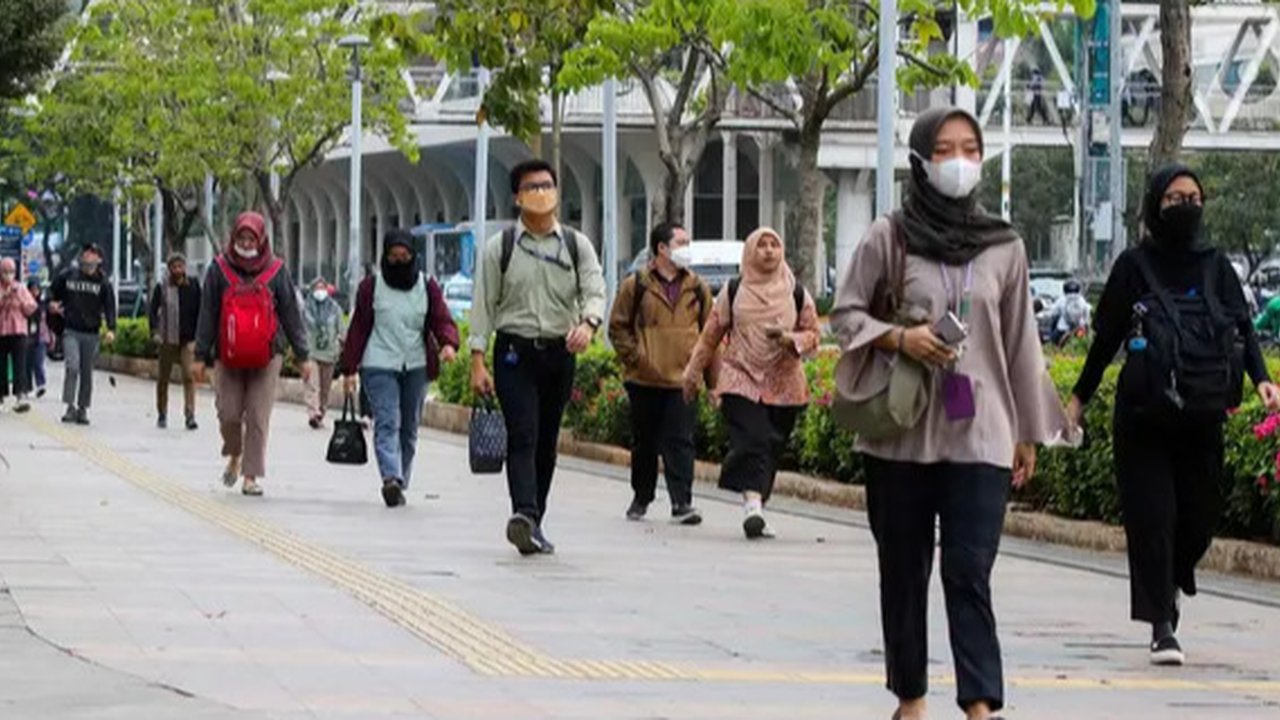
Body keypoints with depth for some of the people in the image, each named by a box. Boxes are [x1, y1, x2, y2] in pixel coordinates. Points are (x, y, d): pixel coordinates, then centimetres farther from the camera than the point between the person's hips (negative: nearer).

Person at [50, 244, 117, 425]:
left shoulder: (103, 282, 1)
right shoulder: (68, 277, 4)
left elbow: (110, 306, -6)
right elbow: (54, 292, 22)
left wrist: (111, 329, -18)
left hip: (91, 334, 1)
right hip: (71, 331, -1)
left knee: (87, 373, 6)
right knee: (72, 367, -16)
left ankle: (83, 409, 15)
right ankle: (70, 406, -13)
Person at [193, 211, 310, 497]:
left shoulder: (276, 271, 3)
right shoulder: (219, 269, 3)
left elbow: (290, 314, 6)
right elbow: (207, 314, 4)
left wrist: (302, 356, 3)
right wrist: (201, 356, -1)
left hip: (266, 356, -1)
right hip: (228, 355, 1)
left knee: (258, 417, -5)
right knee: (229, 414, 0)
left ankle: (251, 476, 0)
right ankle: (234, 456, 29)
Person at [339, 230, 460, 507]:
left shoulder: (427, 287, 7)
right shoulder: (371, 287, 2)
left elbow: (442, 320, 0)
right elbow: (359, 328, 4)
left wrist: (448, 343, -23)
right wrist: (349, 369, 1)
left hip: (416, 367, 3)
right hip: (379, 366, -3)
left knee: (409, 427, 8)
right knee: (387, 422, -17)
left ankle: (399, 483, 18)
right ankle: (391, 478, -32)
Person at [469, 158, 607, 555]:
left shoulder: (577, 245, 8)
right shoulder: (499, 248, 3)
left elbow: (595, 291, -3)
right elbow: (484, 304, 1)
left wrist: (588, 323, -27)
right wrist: (478, 361, -6)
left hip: (559, 353, 3)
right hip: (514, 352, -3)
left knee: (547, 442, 8)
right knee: (523, 436, -17)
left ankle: (533, 525, 17)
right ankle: (524, 514, -32)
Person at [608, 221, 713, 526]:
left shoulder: (697, 288, 8)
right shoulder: (636, 286, 0)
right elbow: (618, 327, 5)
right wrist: (634, 357, -4)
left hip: (683, 379, 1)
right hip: (645, 380, -1)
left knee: (680, 443, -8)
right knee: (645, 443, 11)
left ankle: (682, 502, -9)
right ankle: (641, 498, 26)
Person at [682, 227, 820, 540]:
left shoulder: (797, 294, 8)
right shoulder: (733, 292, 7)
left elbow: (812, 336, 9)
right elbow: (711, 335, 12)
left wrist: (788, 338, -12)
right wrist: (693, 373, 13)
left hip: (783, 385, 2)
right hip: (741, 381, -2)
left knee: (771, 449, 2)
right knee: (751, 441, -20)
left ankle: (755, 508, 12)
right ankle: (753, 505, -31)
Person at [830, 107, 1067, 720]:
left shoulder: (1004, 246, 6)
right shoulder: (888, 239, 0)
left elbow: (1020, 343, 11)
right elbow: (845, 314, 5)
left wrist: (1028, 433, 13)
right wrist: (896, 337, -14)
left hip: (979, 435, 0)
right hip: (901, 434, 0)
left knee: (970, 573, -10)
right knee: (904, 571, 8)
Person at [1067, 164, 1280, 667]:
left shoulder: (1215, 266, 10)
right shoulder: (1135, 266, 4)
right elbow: (1106, 338, 9)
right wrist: (1080, 397, 11)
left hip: (1201, 417, 3)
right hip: (1143, 417, -3)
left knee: (1200, 513, 5)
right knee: (1152, 517, -7)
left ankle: (1172, 584, 34)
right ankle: (1162, 625, -4)